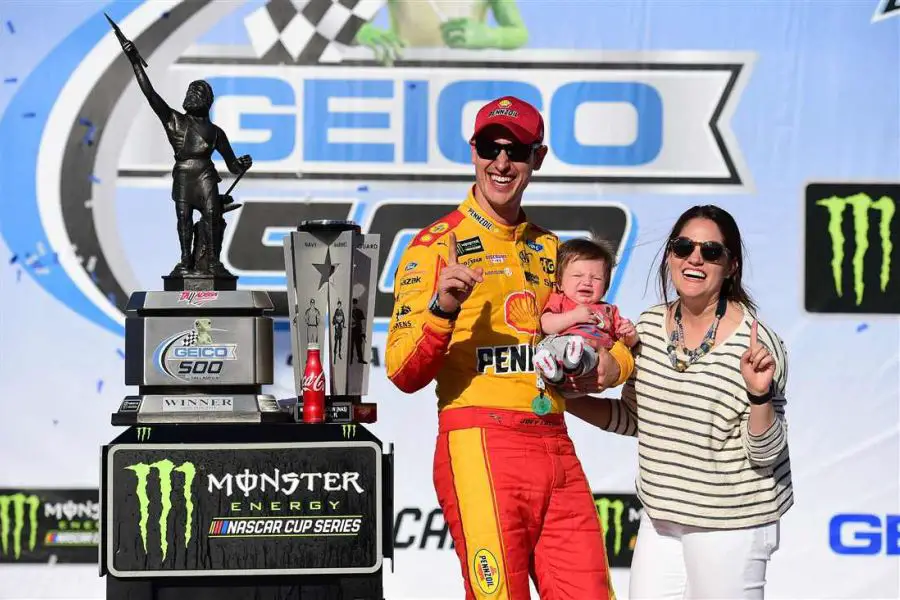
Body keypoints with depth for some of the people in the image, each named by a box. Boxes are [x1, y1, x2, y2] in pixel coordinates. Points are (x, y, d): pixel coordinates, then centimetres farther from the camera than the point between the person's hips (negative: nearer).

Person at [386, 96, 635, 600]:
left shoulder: (550, 250, 20)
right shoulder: (435, 245, 2)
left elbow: (595, 335, 31)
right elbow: (404, 374, -5)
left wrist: (614, 363, 7)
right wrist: (441, 310, -23)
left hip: (556, 447, 6)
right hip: (479, 446, -6)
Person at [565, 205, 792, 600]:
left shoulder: (755, 343, -15)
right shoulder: (649, 326, 2)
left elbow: (765, 453, -13)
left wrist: (759, 394, -29)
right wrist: (568, 401, 4)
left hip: (729, 523, -6)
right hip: (661, 516, 6)